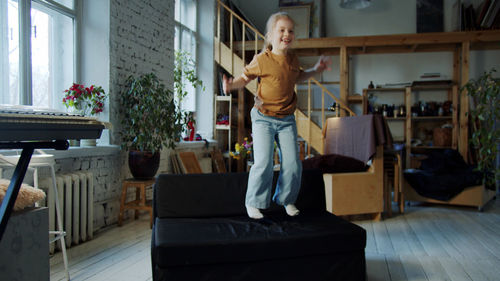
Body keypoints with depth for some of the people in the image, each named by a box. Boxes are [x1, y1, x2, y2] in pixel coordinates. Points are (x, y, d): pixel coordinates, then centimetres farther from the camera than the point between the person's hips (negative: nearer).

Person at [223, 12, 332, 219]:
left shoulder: (293, 60, 6)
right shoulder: (261, 60, -10)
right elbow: (245, 78, 0)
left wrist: (315, 70, 18)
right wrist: (231, 85, -20)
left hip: (287, 120, 5)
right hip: (263, 118, -5)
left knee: (292, 163, 2)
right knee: (263, 163, -11)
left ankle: (286, 199, 26)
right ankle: (254, 202, 11)